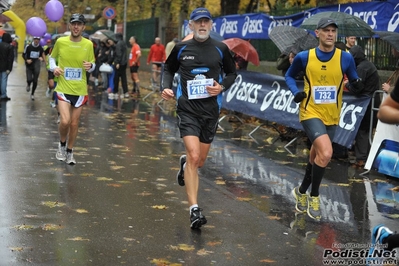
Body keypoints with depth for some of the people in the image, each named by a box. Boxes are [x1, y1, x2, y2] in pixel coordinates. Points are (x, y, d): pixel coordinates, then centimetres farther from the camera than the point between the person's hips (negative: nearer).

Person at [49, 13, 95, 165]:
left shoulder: (88, 44, -1)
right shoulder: (60, 42, -4)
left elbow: (93, 66, 9)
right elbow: (52, 57, 12)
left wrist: (90, 66, -14)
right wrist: (54, 68, -8)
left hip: (80, 90, 2)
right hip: (63, 88, -2)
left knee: (74, 123, 9)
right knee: (65, 121, -16)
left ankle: (69, 152, 28)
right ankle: (62, 144, 14)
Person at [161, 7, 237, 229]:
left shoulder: (221, 49, 1)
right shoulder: (181, 48, 1)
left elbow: (232, 73, 12)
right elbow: (170, 69, 15)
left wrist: (222, 87, -7)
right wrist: (167, 87, -3)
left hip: (211, 110, 2)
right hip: (188, 109, -2)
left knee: (199, 161, 13)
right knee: (194, 155, -19)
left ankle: (185, 163, 52)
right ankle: (194, 209, -14)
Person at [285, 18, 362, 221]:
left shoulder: (346, 58, -6)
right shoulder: (304, 57, -7)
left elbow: (355, 82, 4)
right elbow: (289, 76, 10)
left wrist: (359, 84, -19)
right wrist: (296, 92, -9)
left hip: (331, 117, 3)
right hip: (310, 113, -3)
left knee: (316, 157, 18)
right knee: (326, 153, -24)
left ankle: (302, 192, 43)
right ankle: (314, 196, -3)